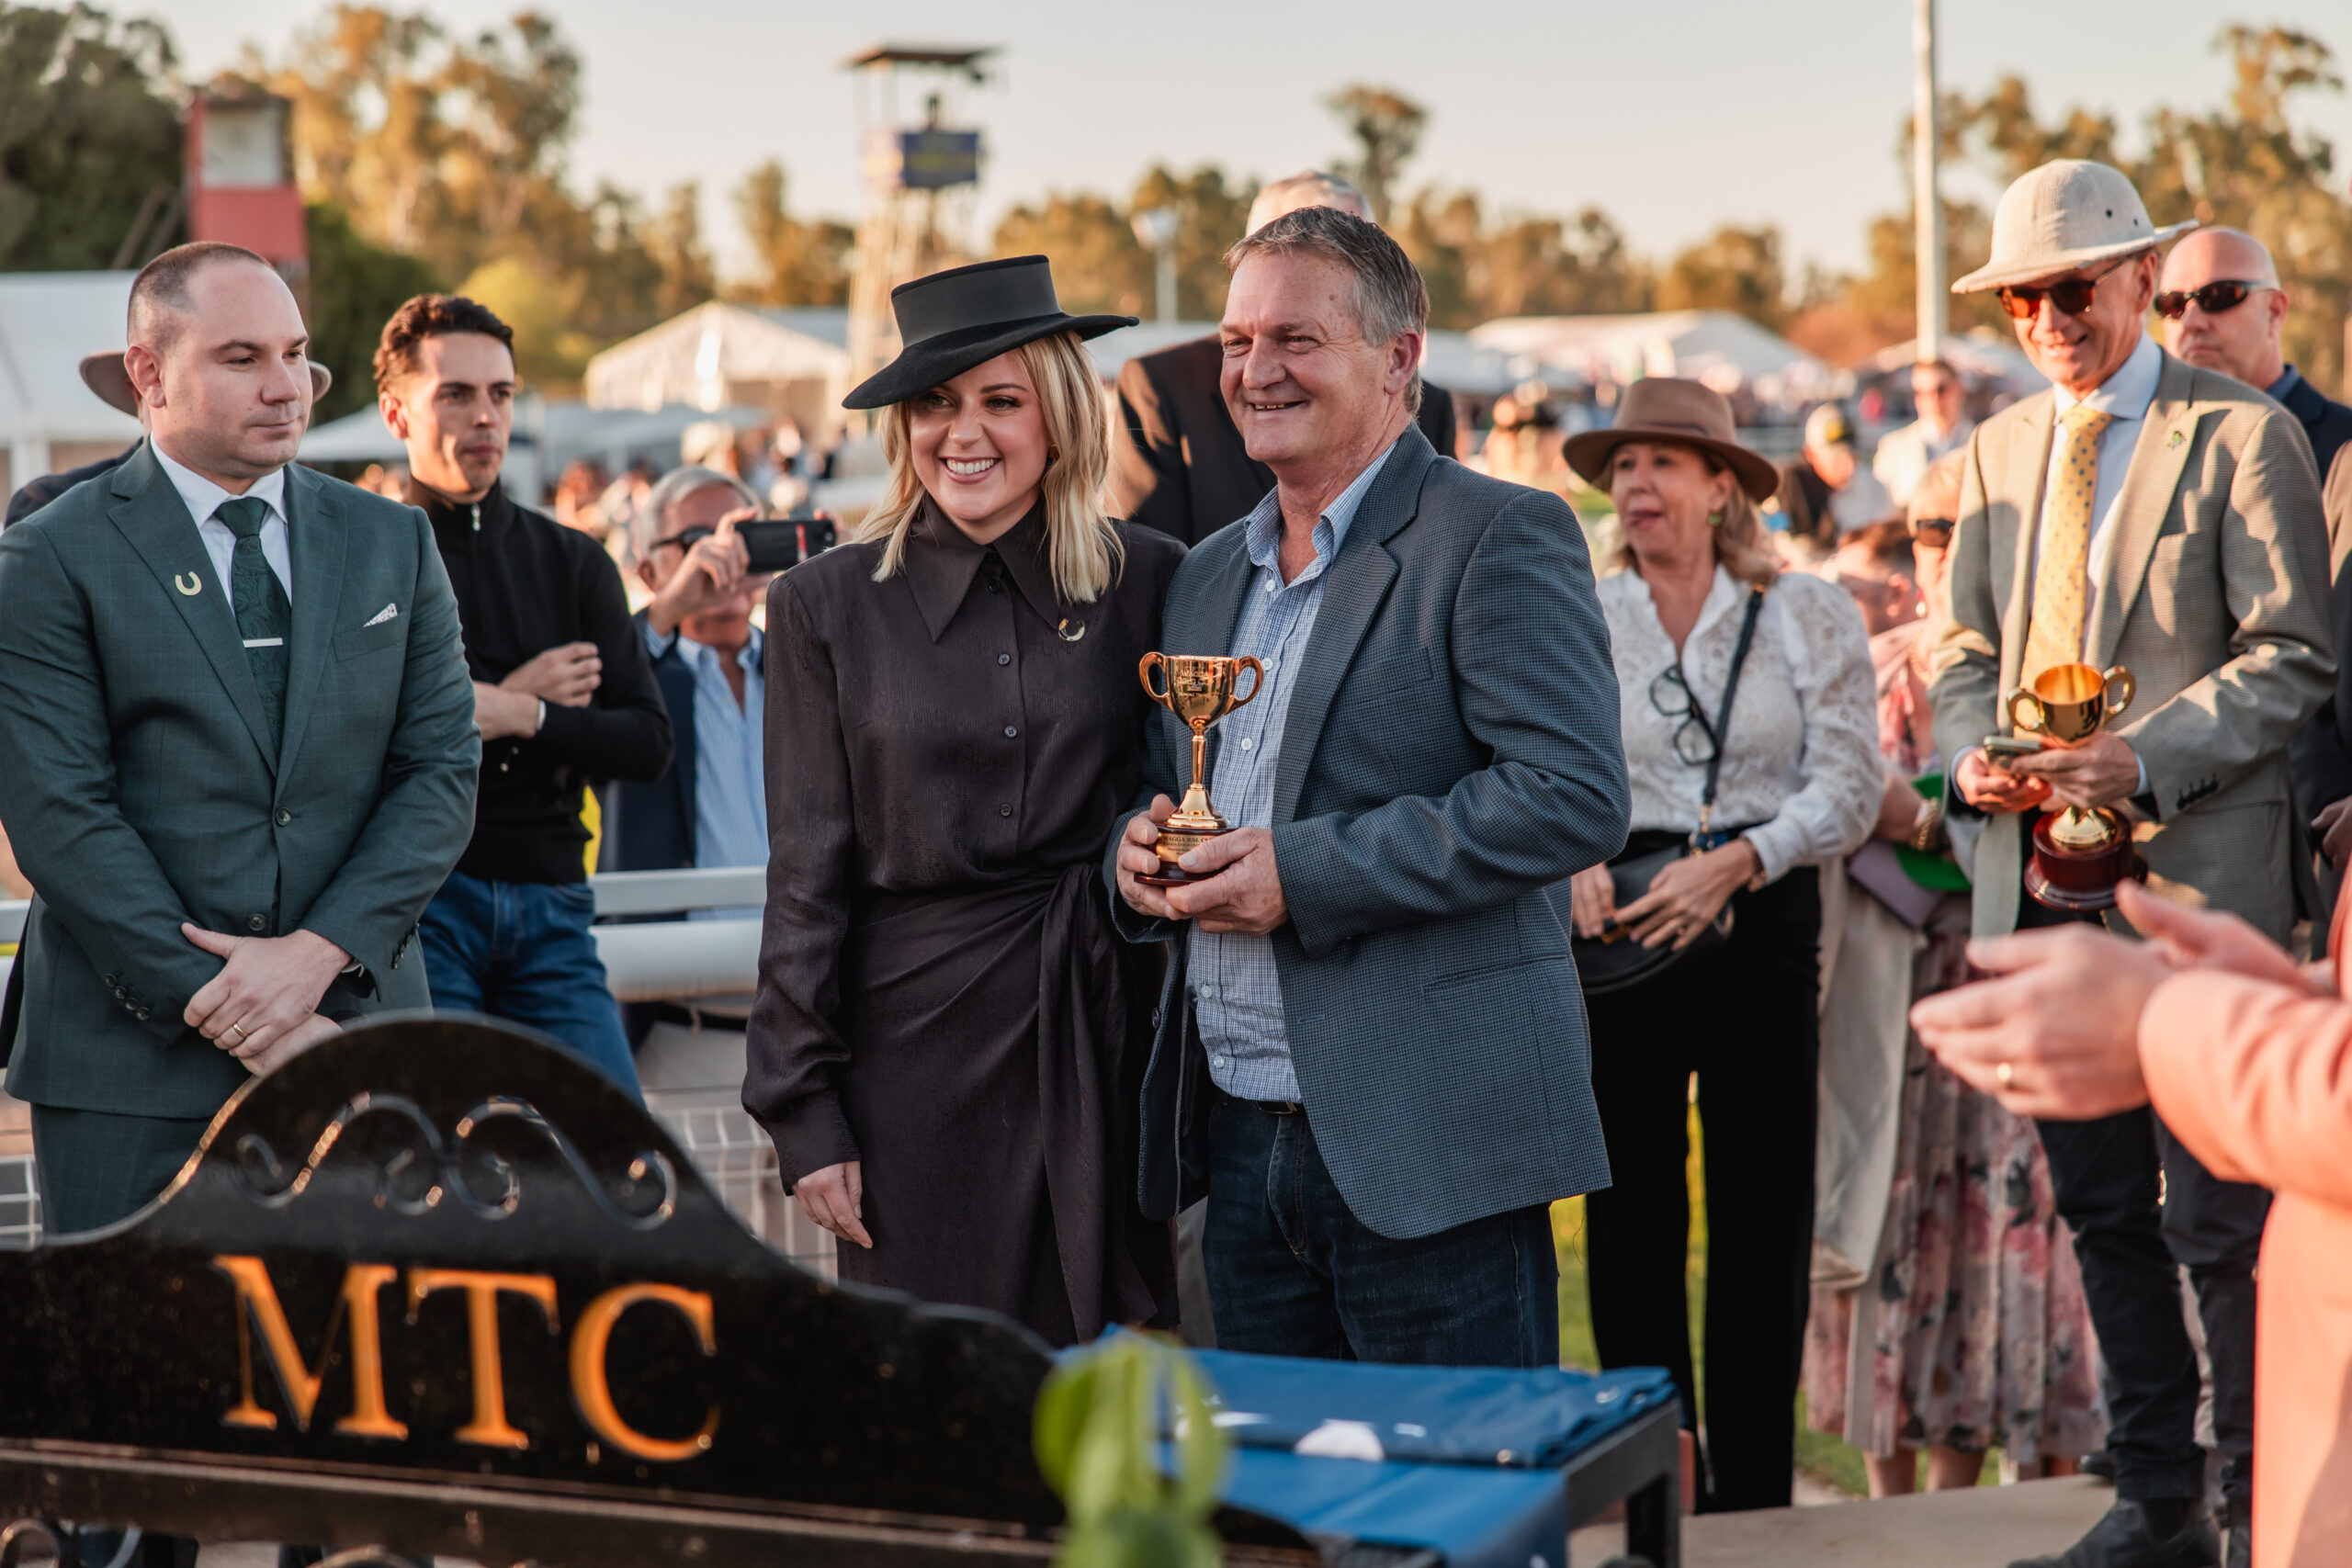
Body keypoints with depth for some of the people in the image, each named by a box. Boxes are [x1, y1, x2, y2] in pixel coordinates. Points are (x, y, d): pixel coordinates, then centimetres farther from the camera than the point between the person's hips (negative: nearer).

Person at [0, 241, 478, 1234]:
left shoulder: (393, 544, 12)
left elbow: (443, 767, 5)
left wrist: (320, 952, -9)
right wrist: (218, 1007, -12)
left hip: (355, 1030, 3)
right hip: (131, 1057, -3)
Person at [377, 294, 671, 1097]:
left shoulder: (572, 562, 15)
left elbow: (648, 741, 6)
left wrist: (520, 718, -10)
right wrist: (504, 702, -7)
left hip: (550, 901, 3)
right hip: (420, 894, -3)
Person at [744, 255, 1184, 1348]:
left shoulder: (1151, 583, 3)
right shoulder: (826, 604, 3)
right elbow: (807, 877, 2)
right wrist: (804, 1112, -2)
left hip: (1108, 1045, 1)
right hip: (919, 1044, -1)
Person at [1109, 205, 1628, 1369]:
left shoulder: (1502, 538, -7)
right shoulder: (1210, 573, 17)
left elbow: (1574, 797, -18)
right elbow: (1165, 786, 25)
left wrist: (1301, 871, -19)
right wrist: (1135, 845, 0)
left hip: (1427, 1143, -7)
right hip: (1241, 1142, 7)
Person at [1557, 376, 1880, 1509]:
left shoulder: (1811, 617, 3)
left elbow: (1849, 786, -4)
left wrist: (1733, 860, -17)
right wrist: (1573, 858, -14)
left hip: (1763, 920, -1)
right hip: (1620, 927, 1)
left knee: (1764, 1218, 1)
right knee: (1631, 1212, 3)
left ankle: (1750, 1500, 10)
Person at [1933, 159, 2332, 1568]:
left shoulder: (2242, 434, -4)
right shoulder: (2004, 447, 15)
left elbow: (2291, 657, -9)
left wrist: (2141, 761, -20)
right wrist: (1973, 751, -4)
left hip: (2193, 874, -6)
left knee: (2220, 1221, -3)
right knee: (2103, 1211, 13)